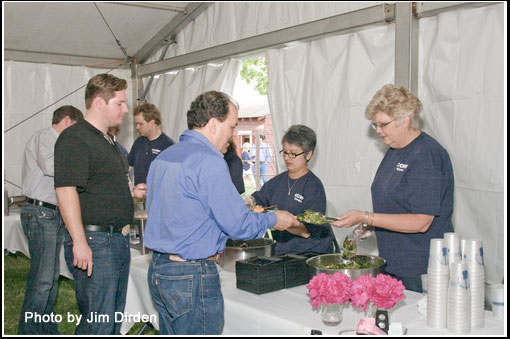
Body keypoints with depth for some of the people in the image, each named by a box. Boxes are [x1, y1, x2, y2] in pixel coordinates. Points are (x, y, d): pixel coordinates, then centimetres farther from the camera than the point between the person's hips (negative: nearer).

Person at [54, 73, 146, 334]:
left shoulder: (107, 140, 19)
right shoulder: (74, 139, -13)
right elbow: (66, 190, -22)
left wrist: (131, 193, 14)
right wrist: (79, 242, -27)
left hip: (119, 240, 10)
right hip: (94, 243, -10)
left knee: (114, 320, 17)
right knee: (98, 325, -5)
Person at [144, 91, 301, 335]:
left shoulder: (162, 157, 11)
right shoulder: (208, 161, -17)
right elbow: (237, 225, -16)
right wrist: (274, 219, 1)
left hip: (157, 269, 9)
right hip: (191, 276, -9)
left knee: (171, 331, 18)